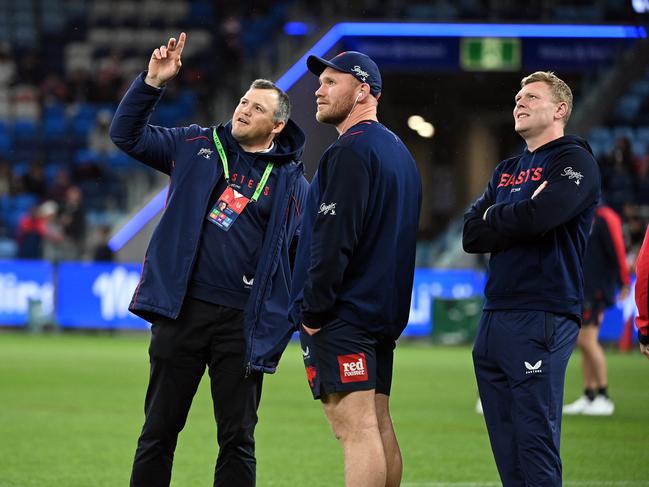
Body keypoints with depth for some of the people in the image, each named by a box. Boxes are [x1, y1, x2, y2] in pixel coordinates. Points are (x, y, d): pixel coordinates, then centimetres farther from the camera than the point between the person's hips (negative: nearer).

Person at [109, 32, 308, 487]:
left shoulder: (292, 181, 4)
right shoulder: (197, 147, 8)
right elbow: (127, 135, 7)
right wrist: (152, 82, -6)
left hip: (243, 324, -1)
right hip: (182, 312, 1)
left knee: (237, 439, 4)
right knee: (159, 430, 6)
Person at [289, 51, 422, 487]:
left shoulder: (350, 152, -13)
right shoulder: (399, 153, 19)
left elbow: (333, 239, -20)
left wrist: (313, 310, -14)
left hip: (342, 318, -10)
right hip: (383, 312, 10)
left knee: (356, 430, -12)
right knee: (378, 428, 11)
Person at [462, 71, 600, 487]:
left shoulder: (575, 161, -1)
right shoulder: (506, 171, 22)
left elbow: (535, 216, -18)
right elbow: (471, 236, 10)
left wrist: (491, 217, 1)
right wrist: (516, 220, -5)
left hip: (541, 319, -8)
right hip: (495, 318, 8)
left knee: (535, 441, -11)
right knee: (506, 449, 7)